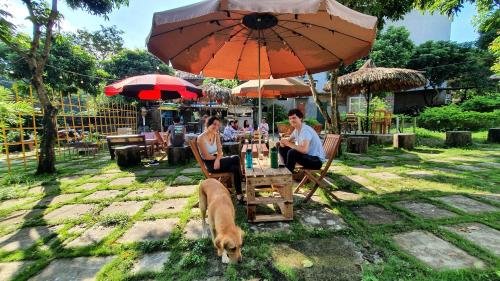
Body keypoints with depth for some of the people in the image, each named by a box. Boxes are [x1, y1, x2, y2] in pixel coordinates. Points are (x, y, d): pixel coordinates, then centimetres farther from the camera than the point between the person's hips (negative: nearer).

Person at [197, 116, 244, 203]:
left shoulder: (216, 135, 6)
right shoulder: (201, 138, -15)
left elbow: (220, 152, 2)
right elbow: (207, 156, -16)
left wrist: (218, 160, -18)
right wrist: (217, 158, -3)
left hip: (217, 161, 6)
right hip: (210, 165, -6)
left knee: (235, 168, -21)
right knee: (236, 159, -21)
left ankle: (239, 194, -7)